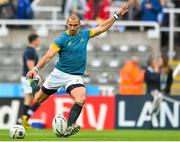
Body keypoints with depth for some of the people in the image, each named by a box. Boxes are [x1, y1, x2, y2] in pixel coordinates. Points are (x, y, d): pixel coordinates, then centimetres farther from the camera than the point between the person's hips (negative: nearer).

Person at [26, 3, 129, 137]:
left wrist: (117, 14, 9)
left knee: (81, 98, -27)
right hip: (59, 74, -2)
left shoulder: (84, 34, 4)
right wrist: (36, 69, -28)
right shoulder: (62, 39, -9)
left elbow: (102, 27, 13)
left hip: (75, 76, 2)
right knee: (38, 99, 8)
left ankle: (70, 127, -38)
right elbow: (48, 56, -15)